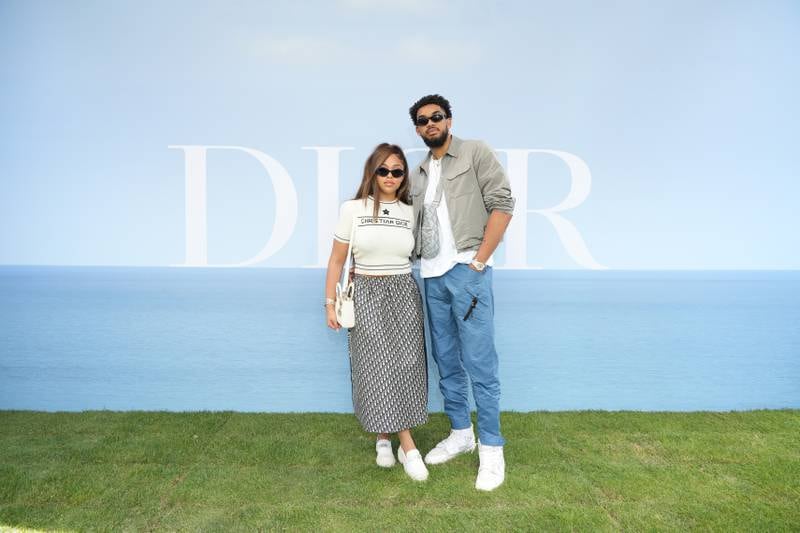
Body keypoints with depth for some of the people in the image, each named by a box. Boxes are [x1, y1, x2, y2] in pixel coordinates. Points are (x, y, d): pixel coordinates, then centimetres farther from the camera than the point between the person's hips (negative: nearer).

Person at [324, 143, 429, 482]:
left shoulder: (409, 213, 6)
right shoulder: (352, 209, -1)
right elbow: (336, 260, 3)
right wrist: (330, 303, 0)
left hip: (404, 294, 2)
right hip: (366, 293, -2)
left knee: (404, 364, -3)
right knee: (378, 366, -5)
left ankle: (386, 438, 13)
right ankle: (407, 446, 7)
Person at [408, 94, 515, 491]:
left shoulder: (475, 153, 2)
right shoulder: (417, 175, 19)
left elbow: (502, 204, -6)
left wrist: (479, 260, -11)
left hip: (466, 272, -6)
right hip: (431, 277, 6)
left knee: (479, 363, -4)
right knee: (446, 362, 13)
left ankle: (491, 447, 10)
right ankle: (460, 433, 28)